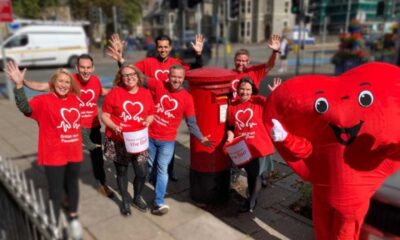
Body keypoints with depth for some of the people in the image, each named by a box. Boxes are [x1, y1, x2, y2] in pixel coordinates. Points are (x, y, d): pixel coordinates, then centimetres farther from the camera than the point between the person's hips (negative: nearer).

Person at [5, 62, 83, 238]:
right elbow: (25, 108, -32)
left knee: (72, 185, 21)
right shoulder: (44, 101, -11)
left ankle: (73, 217, 42)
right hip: (54, 155, -5)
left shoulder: (74, 99, 4)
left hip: (74, 153, 5)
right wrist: (19, 85, -42)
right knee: (56, 193, 4)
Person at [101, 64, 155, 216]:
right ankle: (125, 201, 37)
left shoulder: (146, 94, 1)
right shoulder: (114, 93, -8)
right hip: (118, 141, -2)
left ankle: (137, 197, 34)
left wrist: (147, 122, -13)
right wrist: (114, 127, -21)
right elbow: (104, 116, -6)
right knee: (122, 172, 14)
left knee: (142, 172, 3)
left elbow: (150, 114, 9)